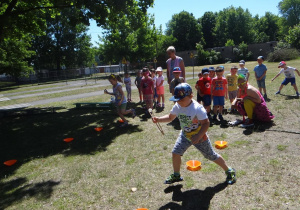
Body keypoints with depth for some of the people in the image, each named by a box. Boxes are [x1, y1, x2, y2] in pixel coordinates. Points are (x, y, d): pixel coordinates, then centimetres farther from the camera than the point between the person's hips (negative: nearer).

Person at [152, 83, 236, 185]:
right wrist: (158, 119, -13)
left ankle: (229, 171, 32)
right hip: (185, 135, 6)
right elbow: (170, 117, 3)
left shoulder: (197, 108, -29)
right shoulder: (177, 106, -10)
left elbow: (206, 123, -27)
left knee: (212, 156, 7)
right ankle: (176, 175, 23)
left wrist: (198, 137, -34)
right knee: (175, 153, -1)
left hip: (200, 136, -5)